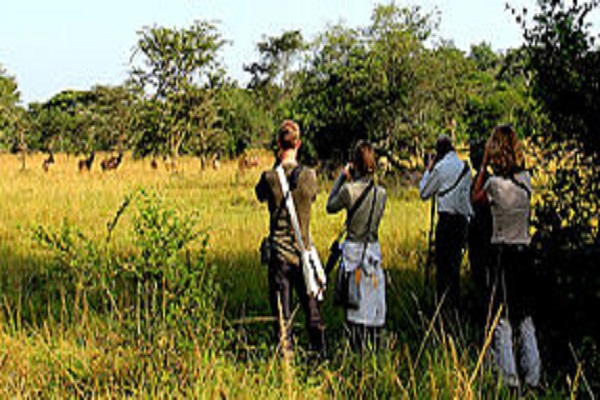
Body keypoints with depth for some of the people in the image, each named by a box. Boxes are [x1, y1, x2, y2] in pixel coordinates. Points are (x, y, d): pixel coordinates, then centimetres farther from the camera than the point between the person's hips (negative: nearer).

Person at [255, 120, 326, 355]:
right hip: (305, 252, 2)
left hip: (279, 253, -2)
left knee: (281, 309, 5)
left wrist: (277, 164, 7)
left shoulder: (270, 177, -11)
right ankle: (319, 350, 22)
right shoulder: (309, 176, -7)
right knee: (311, 305, 14)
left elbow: (260, 194, 10)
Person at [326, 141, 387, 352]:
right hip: (374, 250, 4)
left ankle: (358, 352, 2)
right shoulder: (381, 193, -2)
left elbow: (330, 206, 3)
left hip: (353, 250, -4)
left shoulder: (349, 190, -15)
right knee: (374, 302, 10)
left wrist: (341, 177, 7)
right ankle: (376, 350, 14)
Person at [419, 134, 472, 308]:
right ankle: (455, 301, 15)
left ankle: (444, 301, -7)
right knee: (455, 262, 12)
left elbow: (423, 193, 2)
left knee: (443, 263, -5)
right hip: (463, 218, 7)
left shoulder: (441, 167, -7)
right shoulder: (465, 166, 14)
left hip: (447, 218, -7)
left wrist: (428, 170, 10)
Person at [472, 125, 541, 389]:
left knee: (502, 319, 0)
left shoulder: (495, 183, -14)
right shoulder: (526, 179, 0)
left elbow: (476, 198, 6)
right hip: (525, 252, 5)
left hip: (504, 252, -5)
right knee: (526, 318, 13)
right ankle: (532, 377, 15)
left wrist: (484, 164, 4)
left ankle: (509, 378, -2)